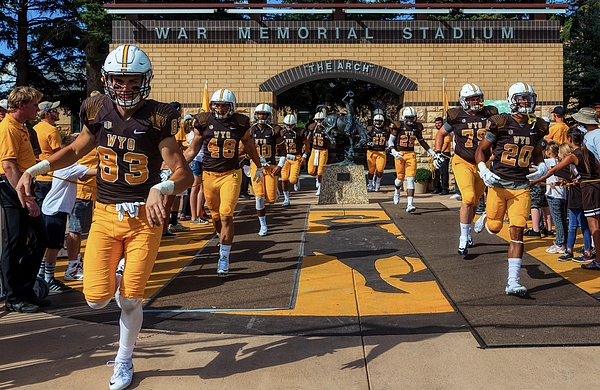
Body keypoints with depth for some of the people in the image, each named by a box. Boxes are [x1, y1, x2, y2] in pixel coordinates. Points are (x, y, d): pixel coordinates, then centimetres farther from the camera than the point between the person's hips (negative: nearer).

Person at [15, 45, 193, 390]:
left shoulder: (157, 119, -10)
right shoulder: (98, 111, 0)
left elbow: (184, 174, -14)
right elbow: (76, 150, 17)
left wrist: (161, 188, -36)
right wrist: (34, 170, 4)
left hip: (144, 218, -3)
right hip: (105, 216, 3)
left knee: (130, 300, 3)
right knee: (97, 299, -4)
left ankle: (124, 361, 30)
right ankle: (117, 270, 33)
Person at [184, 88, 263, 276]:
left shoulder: (240, 123, -2)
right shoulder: (203, 121, -2)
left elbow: (249, 145, 15)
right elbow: (193, 149, 6)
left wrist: (259, 167, 24)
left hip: (231, 174, -2)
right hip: (209, 175, 2)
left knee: (226, 216, -11)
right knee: (216, 216, 13)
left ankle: (224, 258, -3)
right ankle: (224, 242, 42)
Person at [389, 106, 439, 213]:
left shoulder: (417, 127, 7)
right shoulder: (398, 126, -4)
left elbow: (422, 141, 20)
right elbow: (390, 141, -1)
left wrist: (432, 152, 18)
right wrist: (394, 152, -18)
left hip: (411, 154, 2)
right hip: (399, 154, -2)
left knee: (410, 179, -9)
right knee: (400, 178, 7)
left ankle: (409, 205, -13)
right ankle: (397, 190, 45)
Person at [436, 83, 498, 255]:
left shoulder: (489, 115, -1)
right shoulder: (457, 116, -6)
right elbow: (441, 133, 10)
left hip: (483, 164, 3)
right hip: (463, 162, -3)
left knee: (474, 202, 13)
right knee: (468, 199, -18)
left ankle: (467, 234, 34)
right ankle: (464, 240, -8)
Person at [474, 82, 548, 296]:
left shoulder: (537, 128, 5)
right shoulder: (500, 123, -8)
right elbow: (481, 150, 0)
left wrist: (541, 167, 0)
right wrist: (484, 171, -16)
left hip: (521, 187, 2)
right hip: (498, 184, -2)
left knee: (517, 233, -5)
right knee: (494, 227, 10)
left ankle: (512, 282, -3)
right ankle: (486, 217, 50)